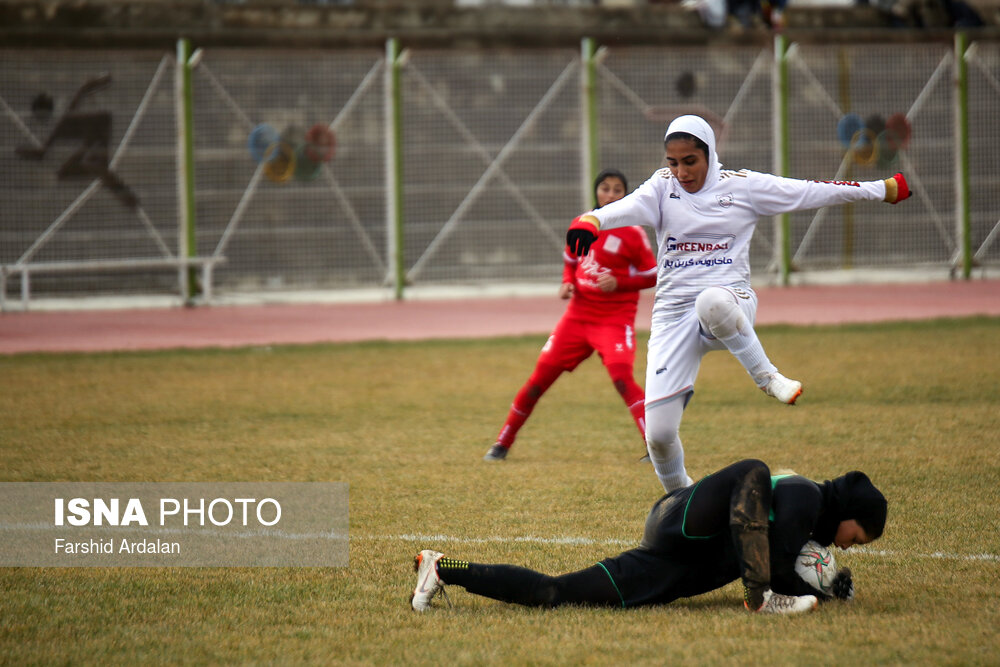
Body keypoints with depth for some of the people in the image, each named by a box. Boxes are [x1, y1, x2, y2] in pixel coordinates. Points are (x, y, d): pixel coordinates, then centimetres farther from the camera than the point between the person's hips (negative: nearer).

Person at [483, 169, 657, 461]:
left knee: (621, 376, -26)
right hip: (578, 315, 5)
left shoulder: (632, 233, -8)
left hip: (614, 319, -4)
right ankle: (503, 443, 17)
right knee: (541, 375, 4)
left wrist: (618, 283, -19)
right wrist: (567, 282, 1)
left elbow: (652, 276, -4)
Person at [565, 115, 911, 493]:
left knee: (712, 302, -42)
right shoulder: (663, 188, 5)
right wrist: (591, 221, -37)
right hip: (673, 315, 2)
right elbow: (626, 208, -14)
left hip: (730, 300, -2)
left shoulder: (743, 186, 5)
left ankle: (766, 376, -20)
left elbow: (809, 193, 6)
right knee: (658, 433, -8)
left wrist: (883, 190, 5)